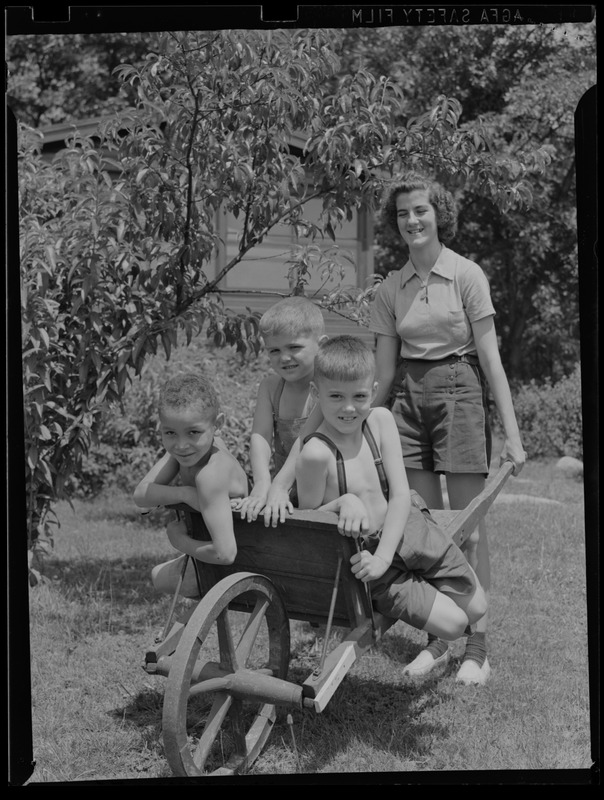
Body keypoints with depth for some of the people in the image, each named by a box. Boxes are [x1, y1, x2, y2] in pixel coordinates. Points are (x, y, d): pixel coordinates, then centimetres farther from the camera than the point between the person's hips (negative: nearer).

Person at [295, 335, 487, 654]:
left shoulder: (381, 420, -10)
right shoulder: (316, 454, -25)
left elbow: (401, 495, -11)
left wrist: (383, 556, -20)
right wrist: (343, 502, -32)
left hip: (408, 528, 5)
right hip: (364, 551, -5)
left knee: (475, 608, 4)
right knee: (452, 623, -10)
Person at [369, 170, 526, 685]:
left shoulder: (466, 275, -4)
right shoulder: (390, 290, 8)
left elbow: (490, 358, -6)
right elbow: (385, 371, 11)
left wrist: (512, 432, -10)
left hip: (459, 394, -4)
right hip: (409, 398, 4)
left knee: (468, 527, -2)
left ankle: (477, 647, 7)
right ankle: (436, 641, 17)